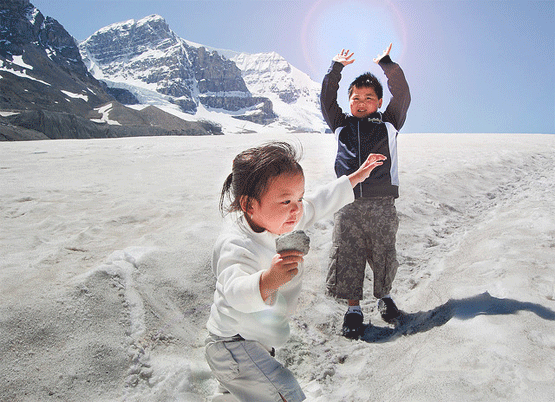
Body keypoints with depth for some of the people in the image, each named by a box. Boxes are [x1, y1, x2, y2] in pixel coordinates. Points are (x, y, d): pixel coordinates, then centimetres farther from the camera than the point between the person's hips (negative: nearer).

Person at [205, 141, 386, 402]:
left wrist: (356, 178, 12)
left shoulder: (278, 221, -7)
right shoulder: (236, 245, -33)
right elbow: (235, 291, -50)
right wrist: (267, 281, -70)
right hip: (233, 346, -9)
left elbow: (319, 204, 5)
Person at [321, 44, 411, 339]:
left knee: (383, 255, 9)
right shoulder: (341, 126, 15)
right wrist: (337, 67, 11)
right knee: (346, 257, 1)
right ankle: (354, 309, 18)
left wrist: (386, 64, 5)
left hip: (381, 203, 0)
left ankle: (384, 296, 35)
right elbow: (326, 99, 13)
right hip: (348, 204, 1)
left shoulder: (389, 124, 11)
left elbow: (402, 96, 4)